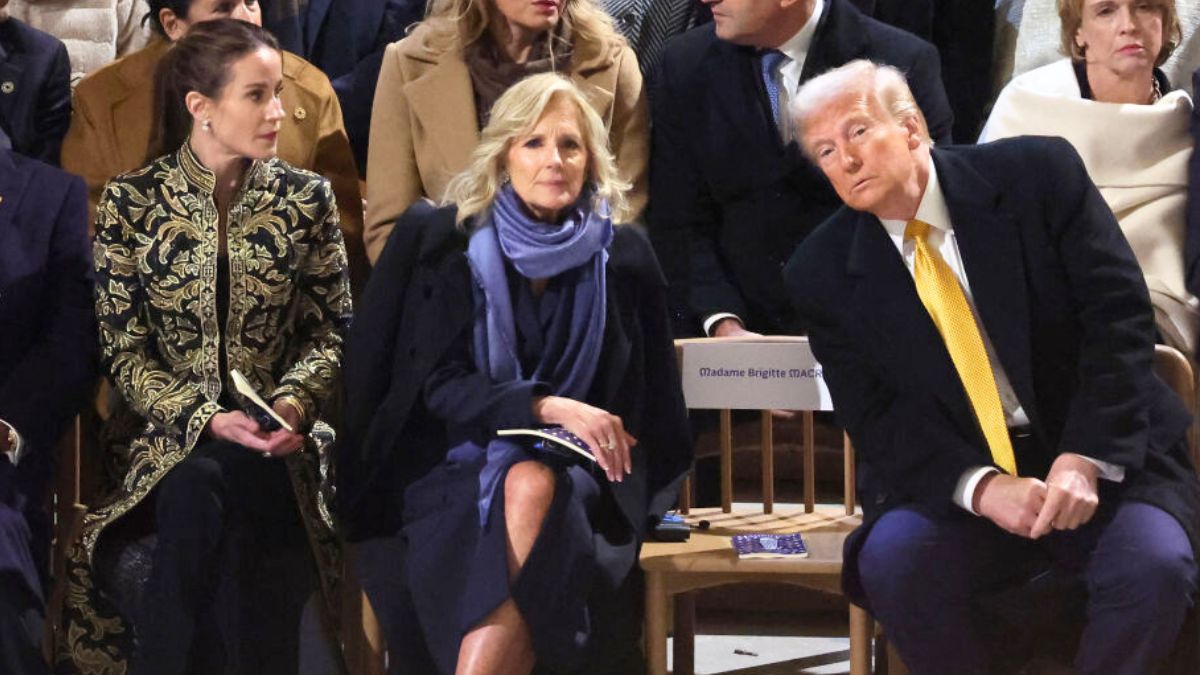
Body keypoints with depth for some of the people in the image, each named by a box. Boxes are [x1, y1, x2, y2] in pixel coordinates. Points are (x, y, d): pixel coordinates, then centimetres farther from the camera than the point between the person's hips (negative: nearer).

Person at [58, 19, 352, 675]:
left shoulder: (306, 198, 7)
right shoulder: (132, 202, 1)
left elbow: (331, 329, 7)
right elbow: (123, 349, 0)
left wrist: (294, 400, -13)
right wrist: (207, 419, -14)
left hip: (275, 439, 1)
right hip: (165, 435, -1)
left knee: (206, 483, -28)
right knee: (196, 482, -31)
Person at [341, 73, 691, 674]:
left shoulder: (621, 258, 7)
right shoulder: (441, 241, 1)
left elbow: (643, 399, 14)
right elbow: (439, 386, -7)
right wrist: (544, 406, -22)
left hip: (572, 473, 1)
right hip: (454, 466, -1)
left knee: (532, 487, -35)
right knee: (518, 488, -36)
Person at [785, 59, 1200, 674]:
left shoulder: (1039, 175, -5)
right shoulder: (823, 275, 0)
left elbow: (1119, 314, -8)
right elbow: (876, 418, -4)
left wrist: (1086, 459, -20)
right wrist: (982, 487, -22)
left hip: (1103, 461, -1)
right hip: (954, 483, 1)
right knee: (892, 561, -30)